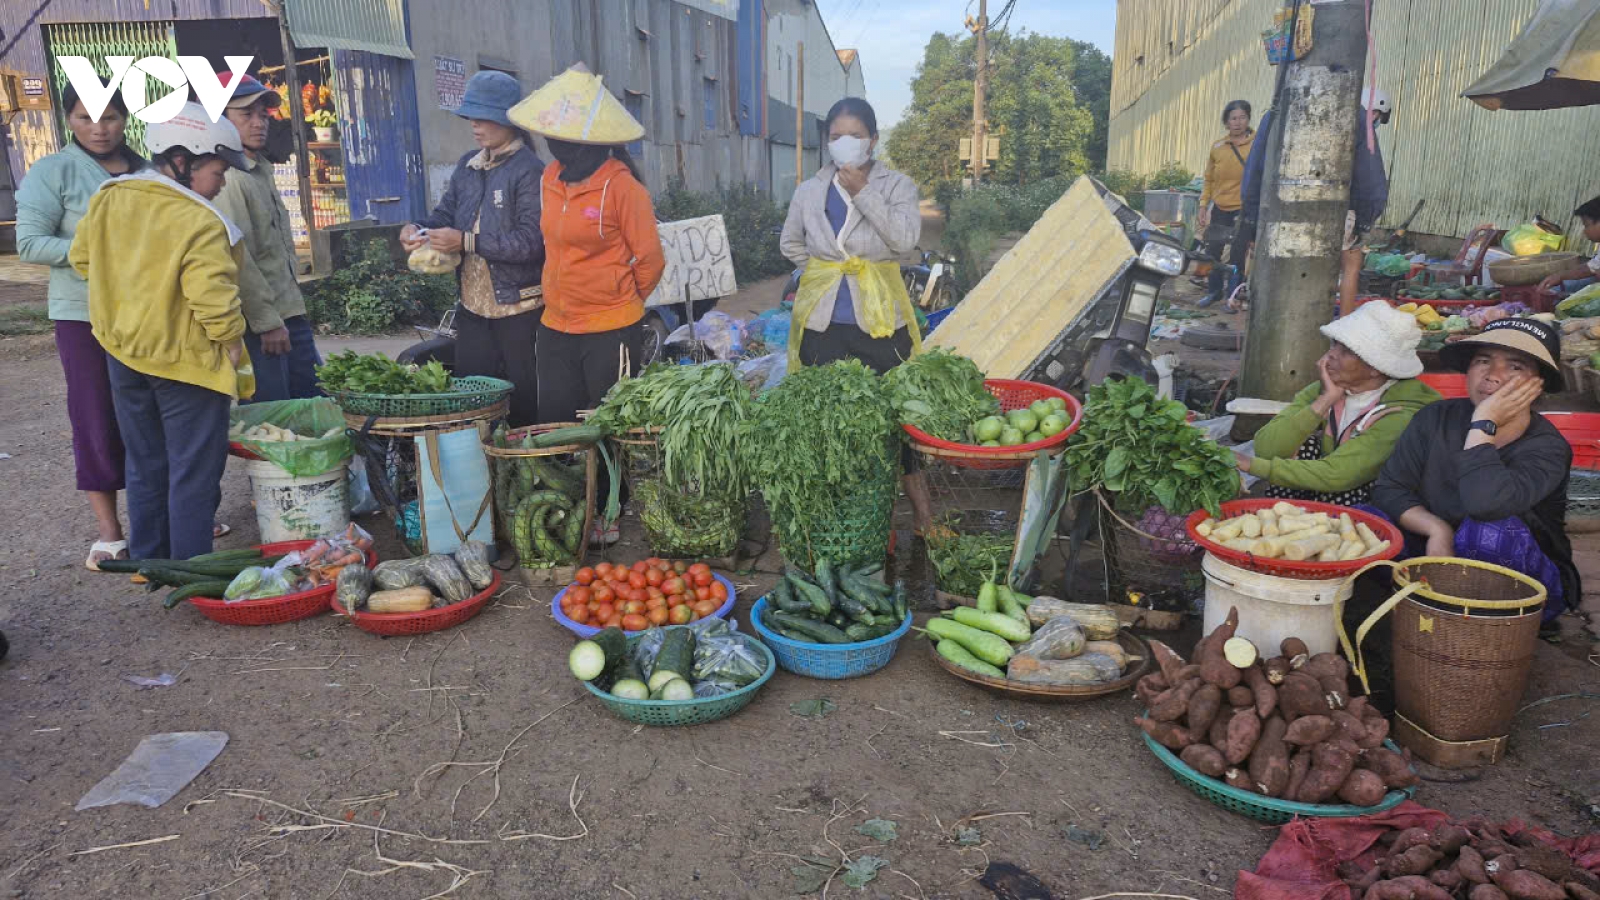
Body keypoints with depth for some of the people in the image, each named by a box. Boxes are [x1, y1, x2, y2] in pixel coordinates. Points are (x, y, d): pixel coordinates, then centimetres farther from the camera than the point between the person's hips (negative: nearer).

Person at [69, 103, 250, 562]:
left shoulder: (108, 198, 3)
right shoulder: (200, 222, -22)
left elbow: (81, 257, 13)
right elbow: (212, 295, -27)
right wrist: (232, 339, -13)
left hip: (124, 353, 8)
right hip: (187, 360, -7)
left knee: (145, 466, 20)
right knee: (193, 473, 4)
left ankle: (147, 559, 30)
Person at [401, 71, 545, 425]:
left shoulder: (529, 171, -13)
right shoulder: (469, 166, 12)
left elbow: (531, 241, -21)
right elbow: (447, 211, 17)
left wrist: (467, 242, -22)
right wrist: (420, 229, -5)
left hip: (518, 308, -8)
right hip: (473, 306, 8)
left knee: (524, 404, 1)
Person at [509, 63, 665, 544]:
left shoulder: (621, 186, -14)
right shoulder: (551, 180, 5)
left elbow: (649, 260, -8)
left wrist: (621, 303, 5)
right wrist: (562, 296, 17)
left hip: (611, 330, -7)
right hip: (557, 326, 7)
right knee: (556, 423, 12)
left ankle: (610, 517, 22)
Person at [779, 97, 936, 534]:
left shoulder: (897, 185, -1)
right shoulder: (810, 191, 7)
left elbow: (905, 238, -18)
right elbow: (790, 244, 21)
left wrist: (863, 191, -18)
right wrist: (826, 266, 11)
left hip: (880, 320, -2)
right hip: (823, 321, 3)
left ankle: (921, 508, 11)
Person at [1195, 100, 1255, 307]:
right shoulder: (1217, 147, 6)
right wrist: (1203, 206, 7)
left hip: (1244, 209, -3)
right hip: (1220, 208, 4)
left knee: (1237, 255, 1)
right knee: (1212, 250, 8)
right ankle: (1214, 290, 24)